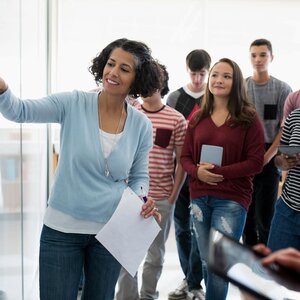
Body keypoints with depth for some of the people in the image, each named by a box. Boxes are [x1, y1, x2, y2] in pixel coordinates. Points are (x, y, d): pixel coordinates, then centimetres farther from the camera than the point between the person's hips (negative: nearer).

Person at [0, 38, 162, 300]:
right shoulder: (74, 104, -9)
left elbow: (139, 177, 7)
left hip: (110, 231, 2)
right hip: (61, 229, -2)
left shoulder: (142, 126, -3)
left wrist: (143, 201, -15)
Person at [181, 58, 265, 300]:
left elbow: (256, 163, -9)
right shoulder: (198, 118, 8)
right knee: (207, 262, 14)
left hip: (232, 199, -4)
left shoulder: (249, 118, -5)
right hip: (199, 196, 4)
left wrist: (220, 172, -19)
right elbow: (185, 156, 8)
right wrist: (197, 171, -15)